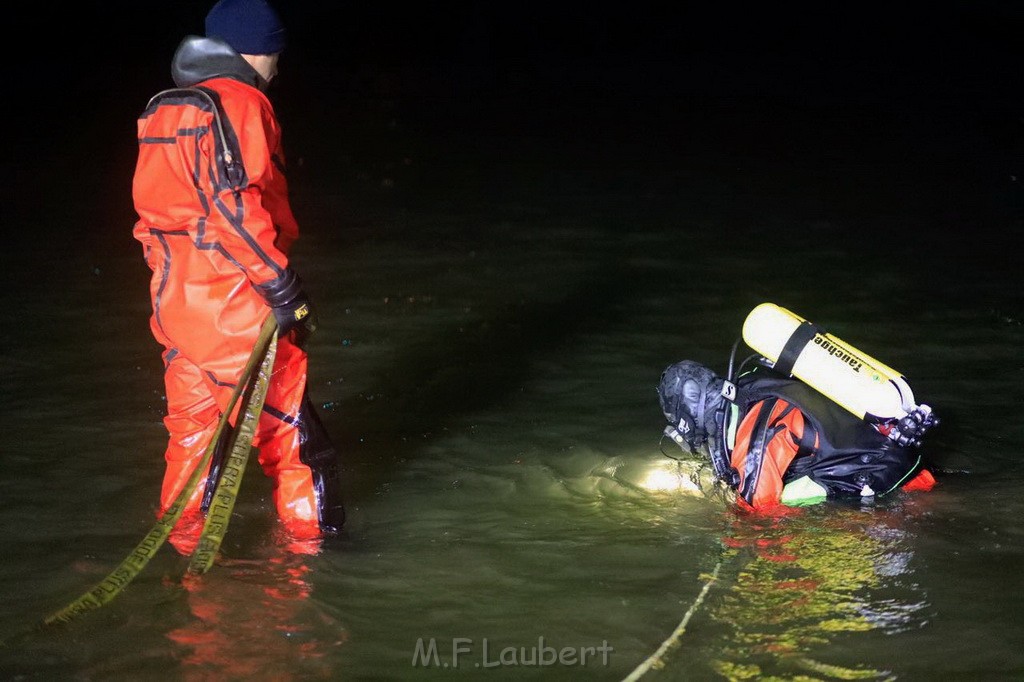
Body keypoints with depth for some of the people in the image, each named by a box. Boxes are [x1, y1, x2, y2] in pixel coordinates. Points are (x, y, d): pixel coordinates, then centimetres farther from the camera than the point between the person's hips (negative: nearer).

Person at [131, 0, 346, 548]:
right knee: (288, 429, 5)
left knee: (192, 429, 15)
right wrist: (283, 286, -19)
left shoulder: (164, 112, 14)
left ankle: (181, 546, 19)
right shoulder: (241, 103, -12)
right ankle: (313, 535, 14)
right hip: (237, 306, -8)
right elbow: (235, 206, -23)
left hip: (175, 299, 8)